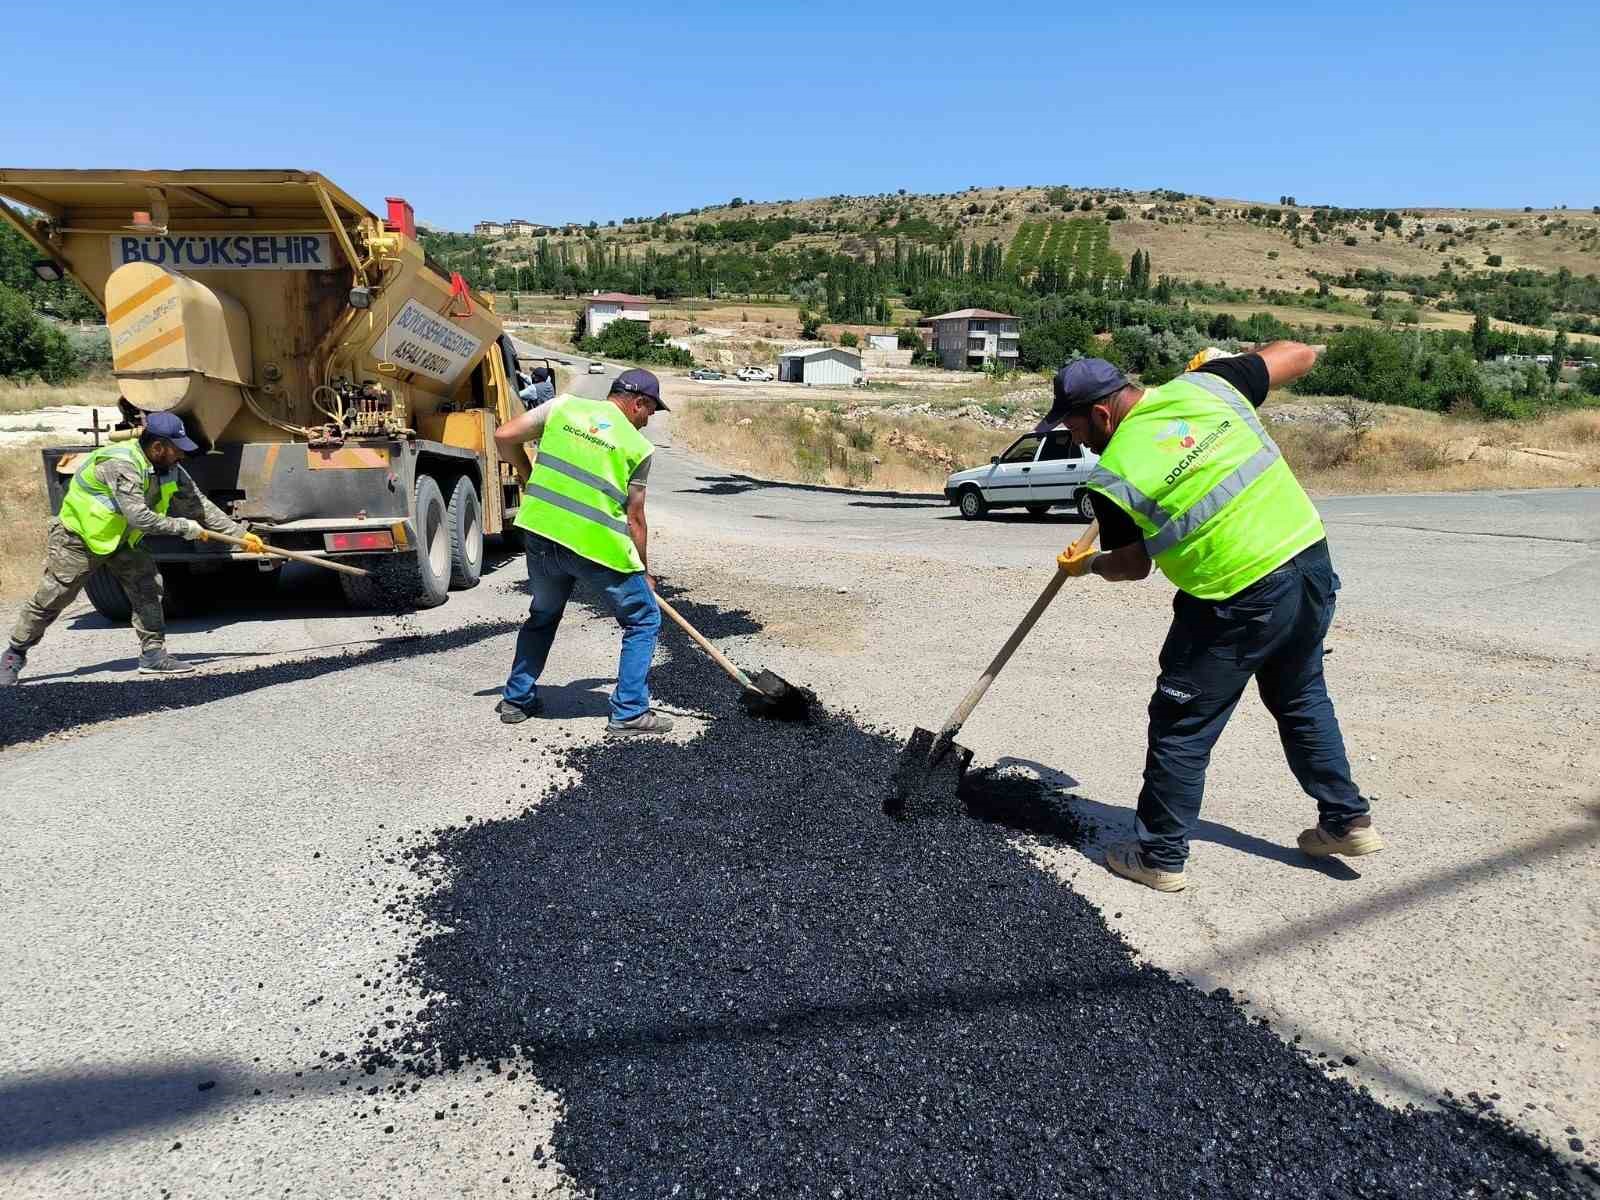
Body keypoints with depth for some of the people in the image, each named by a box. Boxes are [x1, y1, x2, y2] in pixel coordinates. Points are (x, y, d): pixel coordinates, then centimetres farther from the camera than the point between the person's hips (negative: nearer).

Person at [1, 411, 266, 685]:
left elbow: (200, 505, -4)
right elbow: (139, 517, -37)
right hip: (78, 537, -7)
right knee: (51, 600, 2)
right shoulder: (121, 465, -32)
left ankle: (152, 653, -3)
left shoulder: (171, 470, -8)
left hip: (121, 538, 7)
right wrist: (184, 528, -28)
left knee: (147, 586, -8)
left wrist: (241, 533, -9)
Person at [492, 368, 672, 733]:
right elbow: (634, 517, 3)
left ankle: (516, 699, 32)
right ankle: (629, 712, 7)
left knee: (542, 616, 27)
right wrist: (645, 571, 14)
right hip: (598, 545, -5)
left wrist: (525, 470, 25)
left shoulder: (563, 406, 9)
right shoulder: (637, 445, 1)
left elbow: (504, 436, 6)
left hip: (542, 534, 5)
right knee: (643, 620, 10)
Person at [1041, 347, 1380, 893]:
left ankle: (1160, 855, 20)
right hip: (1312, 560, 7)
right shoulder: (1207, 384, 1)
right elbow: (1301, 354, 13)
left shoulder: (1115, 473, -11)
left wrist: (1089, 564, 24)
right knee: (1302, 699, 27)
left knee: (1181, 726, 9)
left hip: (1239, 602, -7)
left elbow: (1133, 564, 3)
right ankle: (1347, 819, 38)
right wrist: (1220, 361, 27)